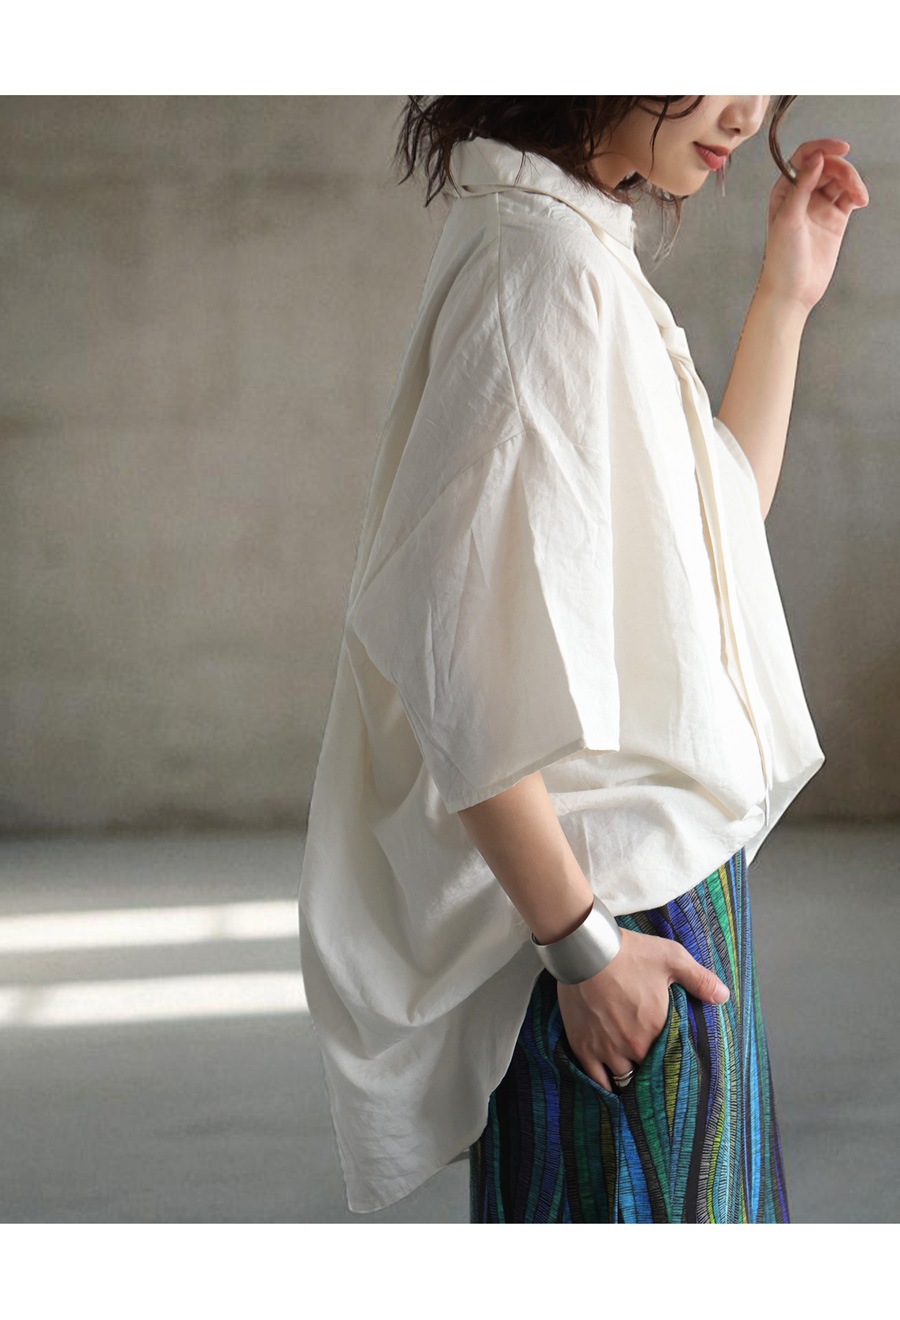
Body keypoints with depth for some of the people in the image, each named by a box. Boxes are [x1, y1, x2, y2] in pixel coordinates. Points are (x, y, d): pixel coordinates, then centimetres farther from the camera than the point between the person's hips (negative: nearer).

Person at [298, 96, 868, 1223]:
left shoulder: (586, 252, 12)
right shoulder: (542, 259, -18)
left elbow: (722, 517, 22)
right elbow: (451, 646, -23)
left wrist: (787, 294, 13)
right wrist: (581, 941, -20)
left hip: (670, 865, 10)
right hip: (624, 901, -10)